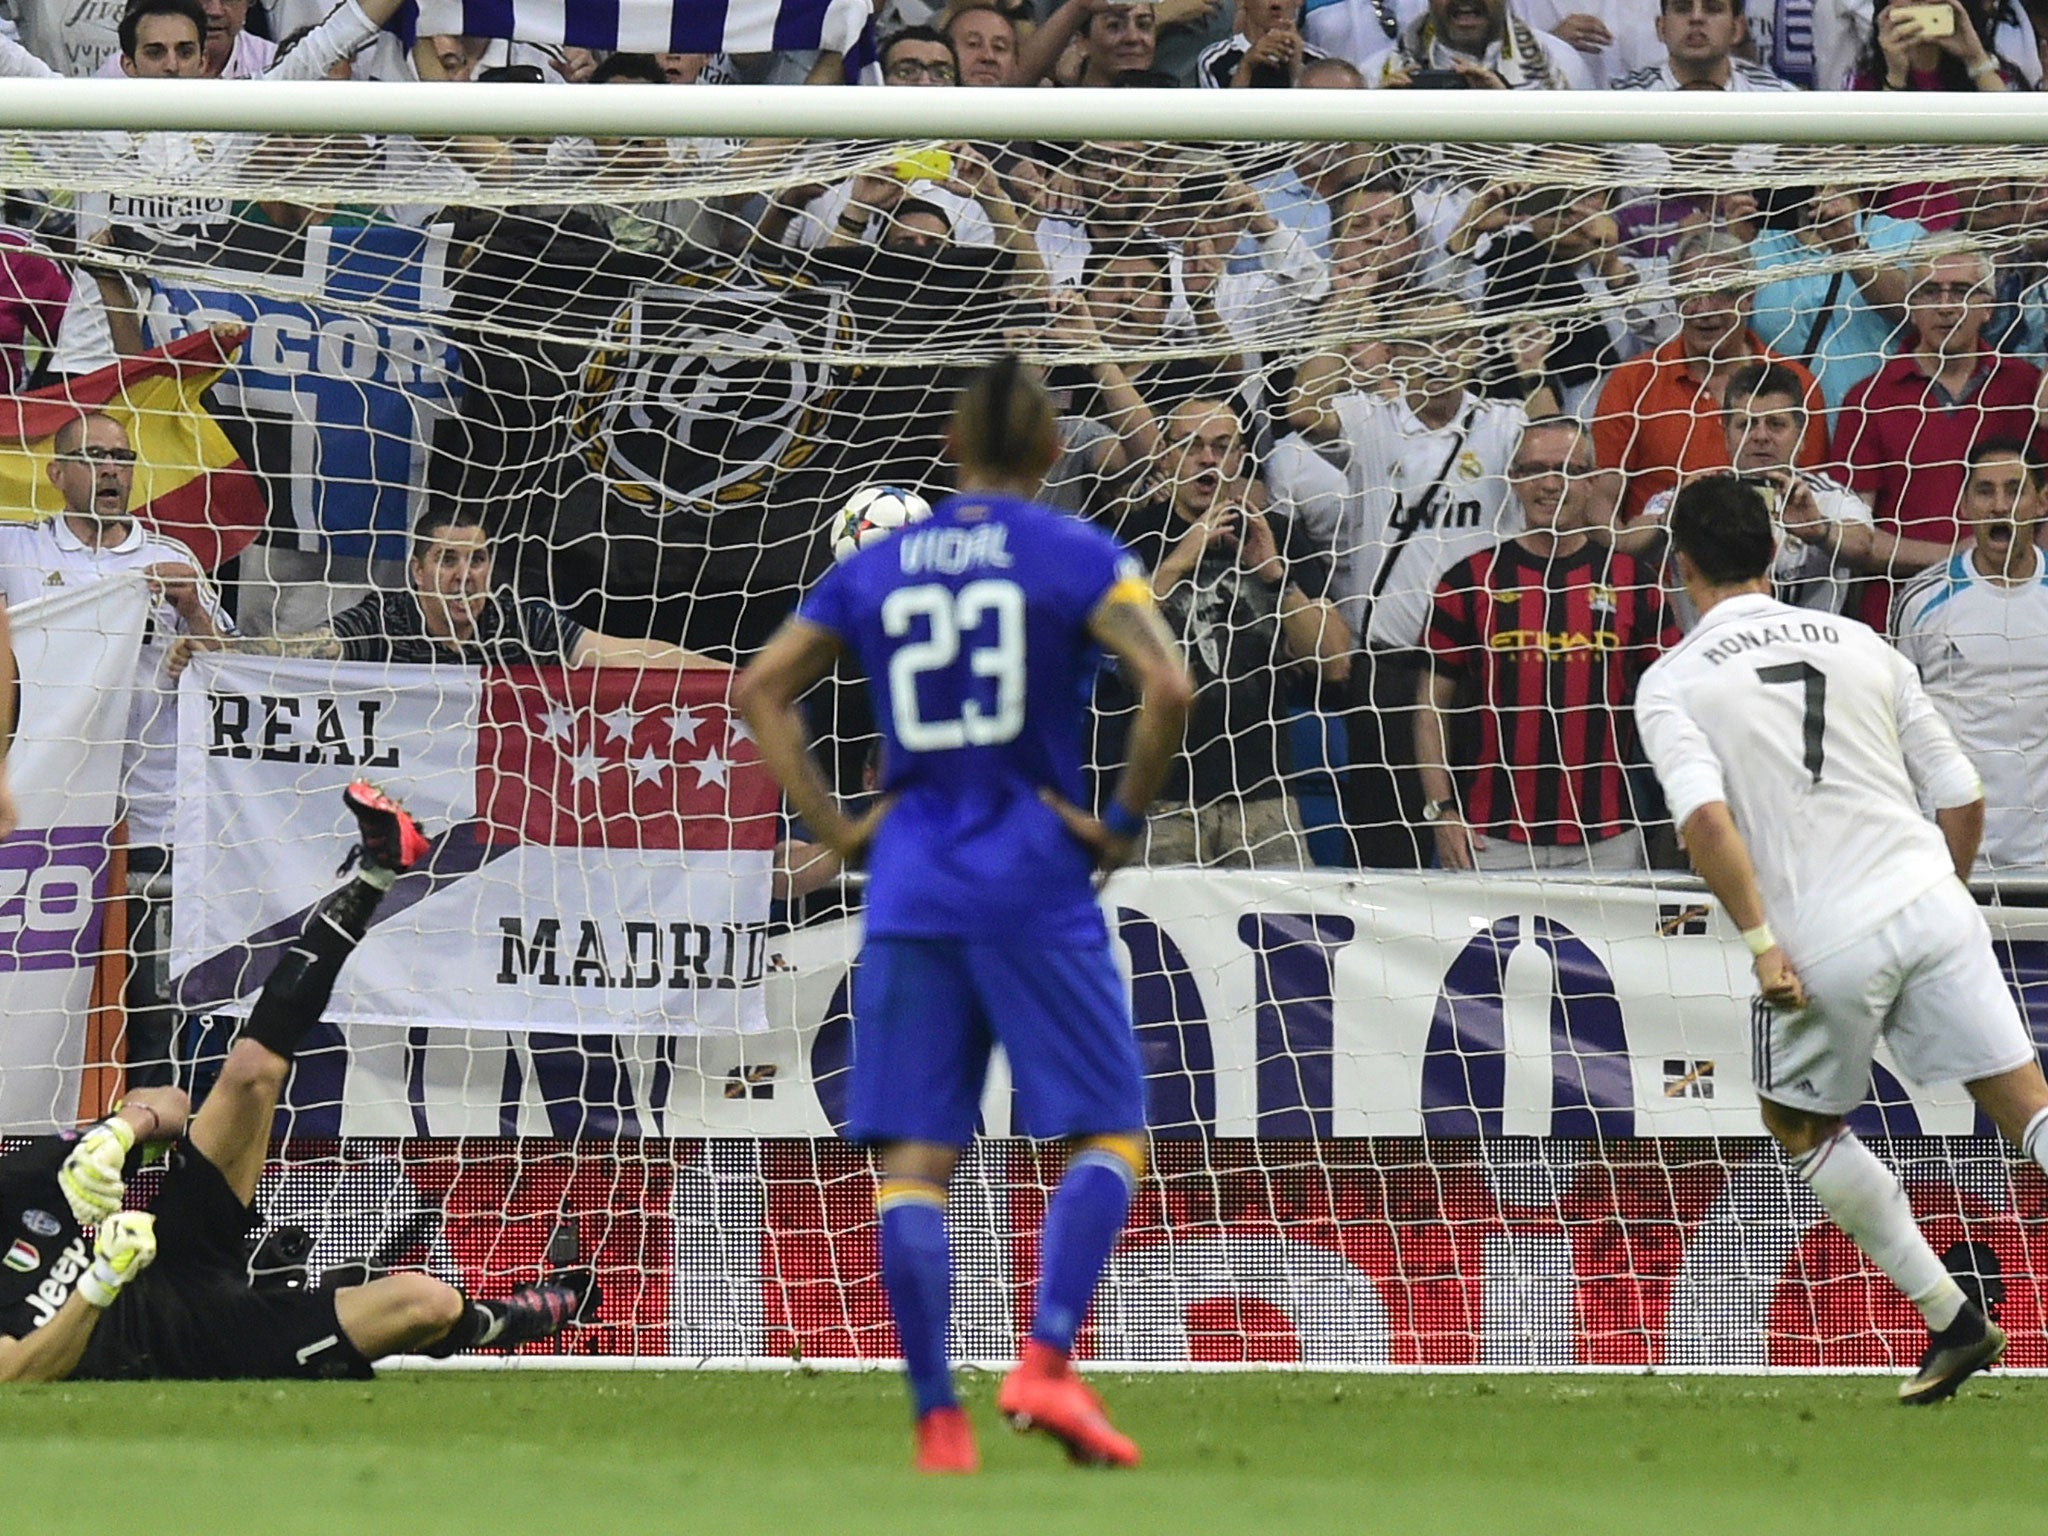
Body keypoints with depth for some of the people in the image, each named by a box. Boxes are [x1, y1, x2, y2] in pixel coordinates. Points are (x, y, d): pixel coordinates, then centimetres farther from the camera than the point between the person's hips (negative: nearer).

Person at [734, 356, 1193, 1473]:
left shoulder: (875, 570, 10)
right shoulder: (1080, 560, -1)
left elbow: (760, 688, 10)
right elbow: (1168, 686, -15)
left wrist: (833, 825, 9)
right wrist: (1125, 821, -5)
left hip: (909, 888, 3)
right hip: (1036, 884, -3)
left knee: (913, 1160, 3)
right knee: (1108, 1135, 4)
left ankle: (936, 1417, -2)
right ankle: (1045, 1363, -14)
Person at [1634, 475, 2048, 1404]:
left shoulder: (1671, 683, 3)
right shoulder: (1858, 647, 13)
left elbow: (1704, 815, -15)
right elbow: (1962, 798, 13)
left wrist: (1760, 941, -14)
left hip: (1825, 944, -3)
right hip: (1931, 906, 3)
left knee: (1798, 1123, 21)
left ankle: (1952, 1323, 19)